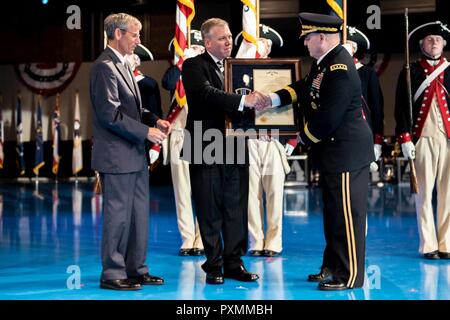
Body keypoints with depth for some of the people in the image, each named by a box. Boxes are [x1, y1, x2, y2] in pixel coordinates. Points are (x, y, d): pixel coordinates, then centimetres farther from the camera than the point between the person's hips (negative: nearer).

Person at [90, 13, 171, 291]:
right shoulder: (105, 66, -14)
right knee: (118, 215, -2)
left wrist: (155, 120, 6)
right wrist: (146, 131, -16)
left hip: (135, 154, 10)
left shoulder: (122, 65, 17)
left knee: (139, 213, 13)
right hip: (117, 155, -10)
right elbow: (110, 114, -20)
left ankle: (136, 269, 22)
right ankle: (112, 275, 7)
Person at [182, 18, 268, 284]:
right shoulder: (194, 66, -5)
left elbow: (246, 102, 12)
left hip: (235, 149, 5)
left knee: (236, 209, 7)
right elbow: (207, 93, -24)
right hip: (206, 149, -5)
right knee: (210, 211, 3)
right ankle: (214, 265, 13)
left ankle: (234, 262, 16)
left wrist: (257, 102, -11)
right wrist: (243, 101, -33)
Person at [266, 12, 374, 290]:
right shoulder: (324, 62, 8)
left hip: (347, 151, -11)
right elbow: (304, 87, 14)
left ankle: (350, 276, 7)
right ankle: (333, 267, 28)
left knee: (347, 213, -2)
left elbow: (326, 118, -23)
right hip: (334, 151, 11)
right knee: (333, 211, 17)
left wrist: (303, 138, -8)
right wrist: (275, 98, -1)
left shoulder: (340, 70, -23)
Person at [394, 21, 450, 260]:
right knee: (424, 193, 0)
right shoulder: (410, 73, 7)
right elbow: (401, 108, 2)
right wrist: (405, 139, -6)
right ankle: (428, 245, 6)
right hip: (423, 139, -1)